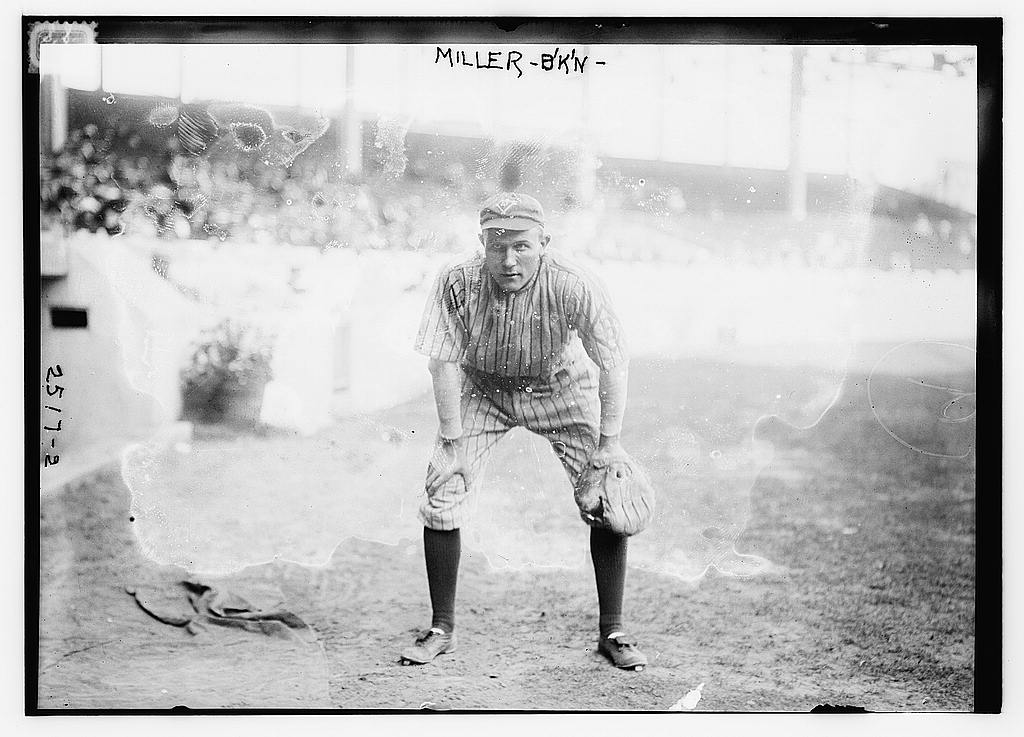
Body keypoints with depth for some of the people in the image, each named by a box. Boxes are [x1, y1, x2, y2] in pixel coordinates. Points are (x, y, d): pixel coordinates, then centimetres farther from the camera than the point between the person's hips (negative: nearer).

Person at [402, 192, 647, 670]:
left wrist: (608, 444, -19)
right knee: (441, 494, -10)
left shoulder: (573, 287, -30)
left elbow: (613, 363, -19)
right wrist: (454, 440, -18)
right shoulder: (458, 285, -27)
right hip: (482, 392, 1)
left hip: (561, 391, -1)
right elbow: (444, 363, -17)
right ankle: (441, 629, 7)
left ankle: (611, 632, 4)